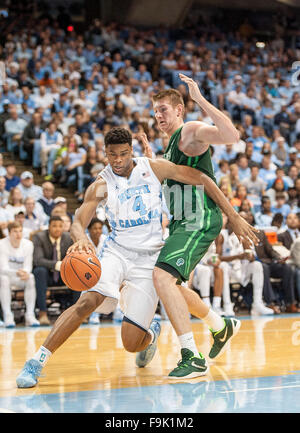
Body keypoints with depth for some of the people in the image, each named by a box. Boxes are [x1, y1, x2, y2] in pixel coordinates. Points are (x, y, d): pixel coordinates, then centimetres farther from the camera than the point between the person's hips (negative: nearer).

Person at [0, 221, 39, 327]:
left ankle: (30, 315, -30)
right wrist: (16, 273, -45)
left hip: (20, 278, 2)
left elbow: (28, 267, -10)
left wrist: (25, 273, -36)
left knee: (31, 278, -29)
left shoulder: (28, 244, -8)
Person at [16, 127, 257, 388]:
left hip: (149, 257, -1)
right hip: (117, 251, 1)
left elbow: (202, 179, -1)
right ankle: (37, 361, -23)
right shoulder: (101, 185, -5)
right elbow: (78, 222, -15)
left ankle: (151, 334, 31)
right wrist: (80, 239, -42)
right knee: (87, 301, -28)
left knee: (131, 344, -7)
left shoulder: (154, 168, -6)